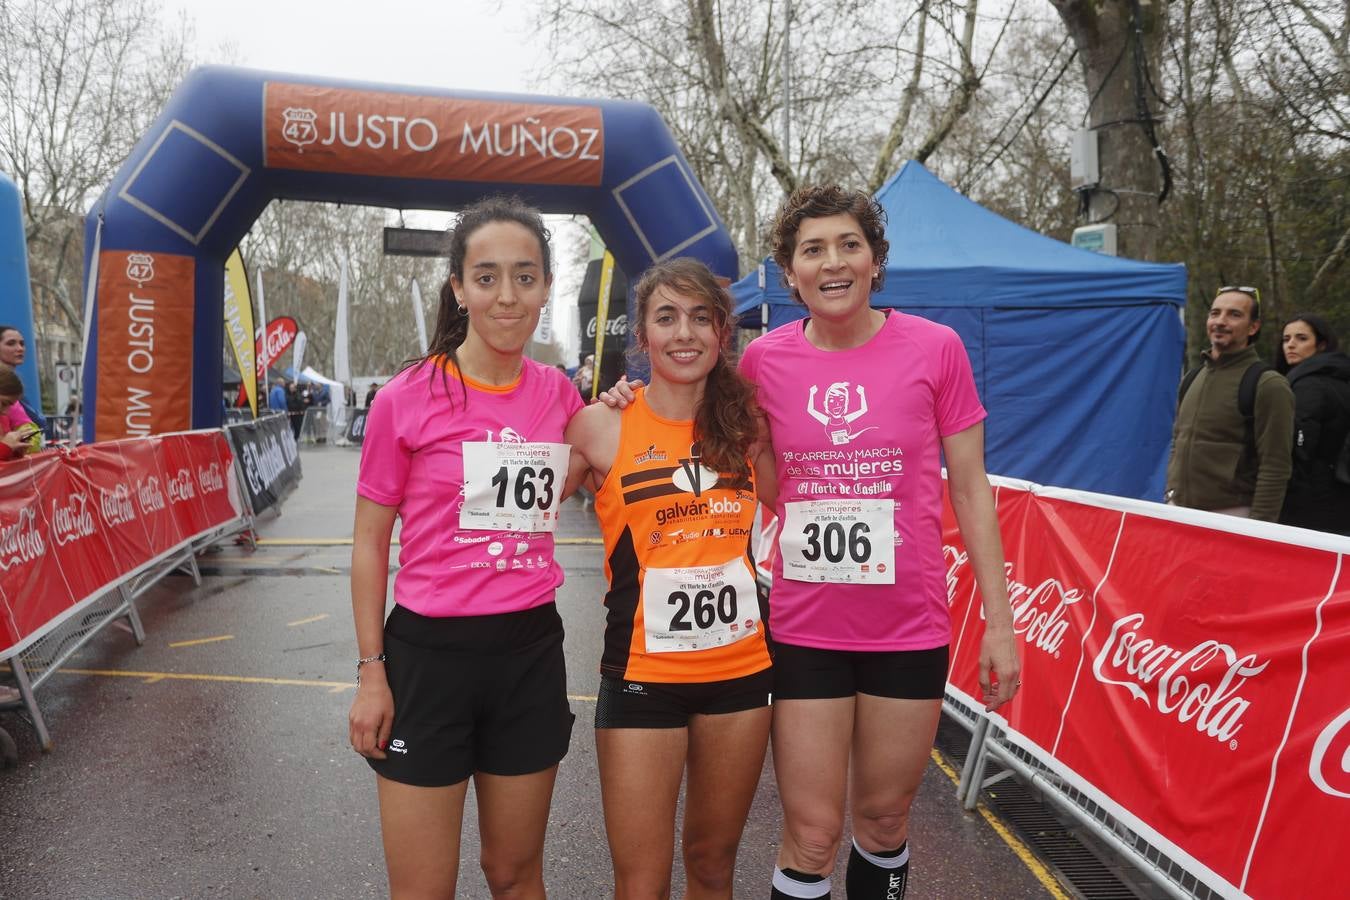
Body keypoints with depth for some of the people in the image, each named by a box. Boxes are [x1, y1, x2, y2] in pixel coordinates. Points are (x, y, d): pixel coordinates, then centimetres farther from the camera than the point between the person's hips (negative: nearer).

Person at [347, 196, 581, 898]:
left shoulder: (559, 395, 1)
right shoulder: (407, 397, -9)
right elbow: (370, 541, -3)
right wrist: (371, 672, -5)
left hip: (531, 652, 3)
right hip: (427, 653, -3)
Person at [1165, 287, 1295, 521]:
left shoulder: (1267, 385, -8)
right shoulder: (1192, 378, 12)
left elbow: (1275, 467, -12)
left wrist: (1259, 526, -15)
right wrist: (1170, 493, 13)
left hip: (1232, 517, -6)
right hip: (1178, 511, 6)